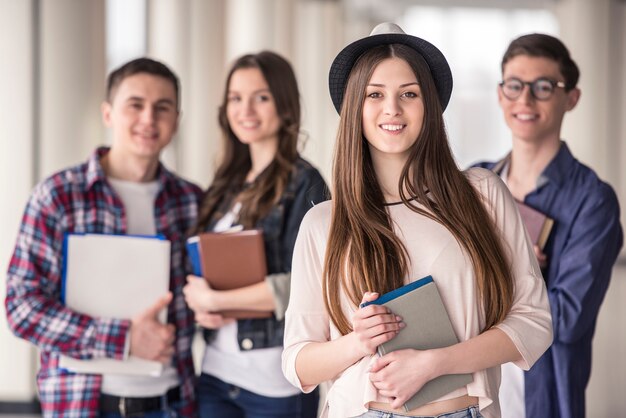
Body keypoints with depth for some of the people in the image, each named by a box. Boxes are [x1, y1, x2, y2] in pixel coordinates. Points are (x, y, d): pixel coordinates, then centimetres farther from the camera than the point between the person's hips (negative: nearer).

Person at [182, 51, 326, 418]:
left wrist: (214, 300, -11)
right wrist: (200, 306, -5)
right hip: (216, 370, 6)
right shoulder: (228, 184, 11)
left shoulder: (303, 183, -8)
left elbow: (302, 285, -15)